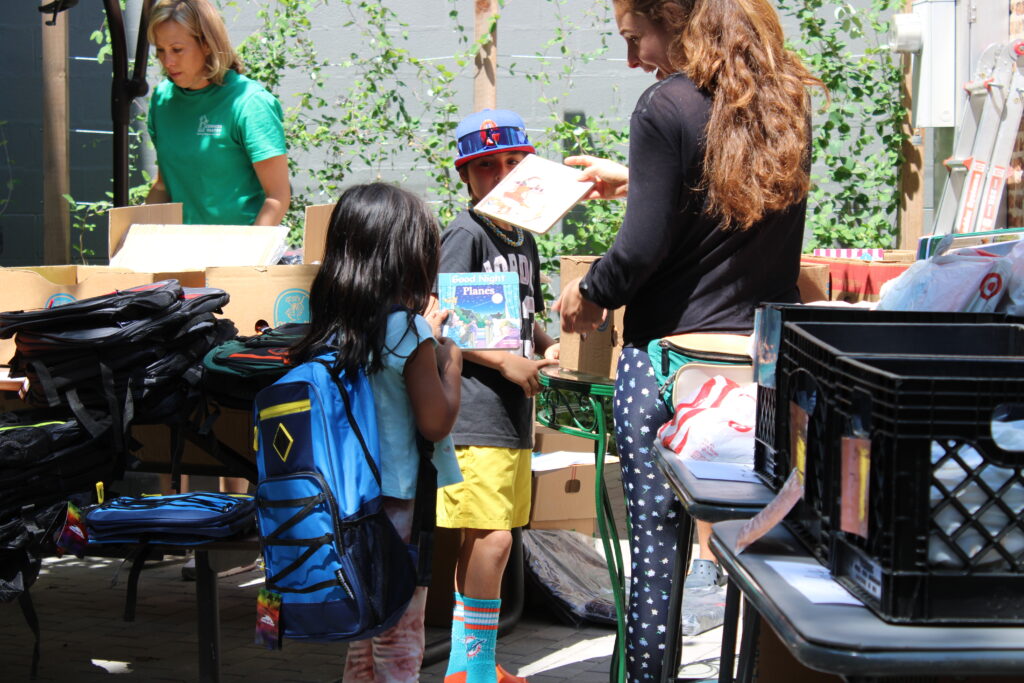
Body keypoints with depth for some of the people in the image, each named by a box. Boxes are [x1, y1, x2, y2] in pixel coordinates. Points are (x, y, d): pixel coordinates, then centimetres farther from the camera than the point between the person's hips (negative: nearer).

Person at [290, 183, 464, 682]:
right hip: (400, 500, -7)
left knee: (362, 633, 18)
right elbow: (435, 423, -15)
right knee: (400, 643, 3)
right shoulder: (408, 331, -16)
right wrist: (450, 360, 0)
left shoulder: (331, 331, 4)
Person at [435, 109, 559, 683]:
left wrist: (548, 347, 8)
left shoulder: (524, 241, 17)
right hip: (474, 413, -9)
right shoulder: (466, 235, -9)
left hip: (513, 413, 9)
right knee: (492, 538, -13)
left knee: (482, 538, 14)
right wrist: (506, 361, -17)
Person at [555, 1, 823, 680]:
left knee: (657, 539, 4)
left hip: (671, 354, -5)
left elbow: (642, 247, -14)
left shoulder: (667, 107, -11)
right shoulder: (789, 103, 9)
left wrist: (588, 292, 5)